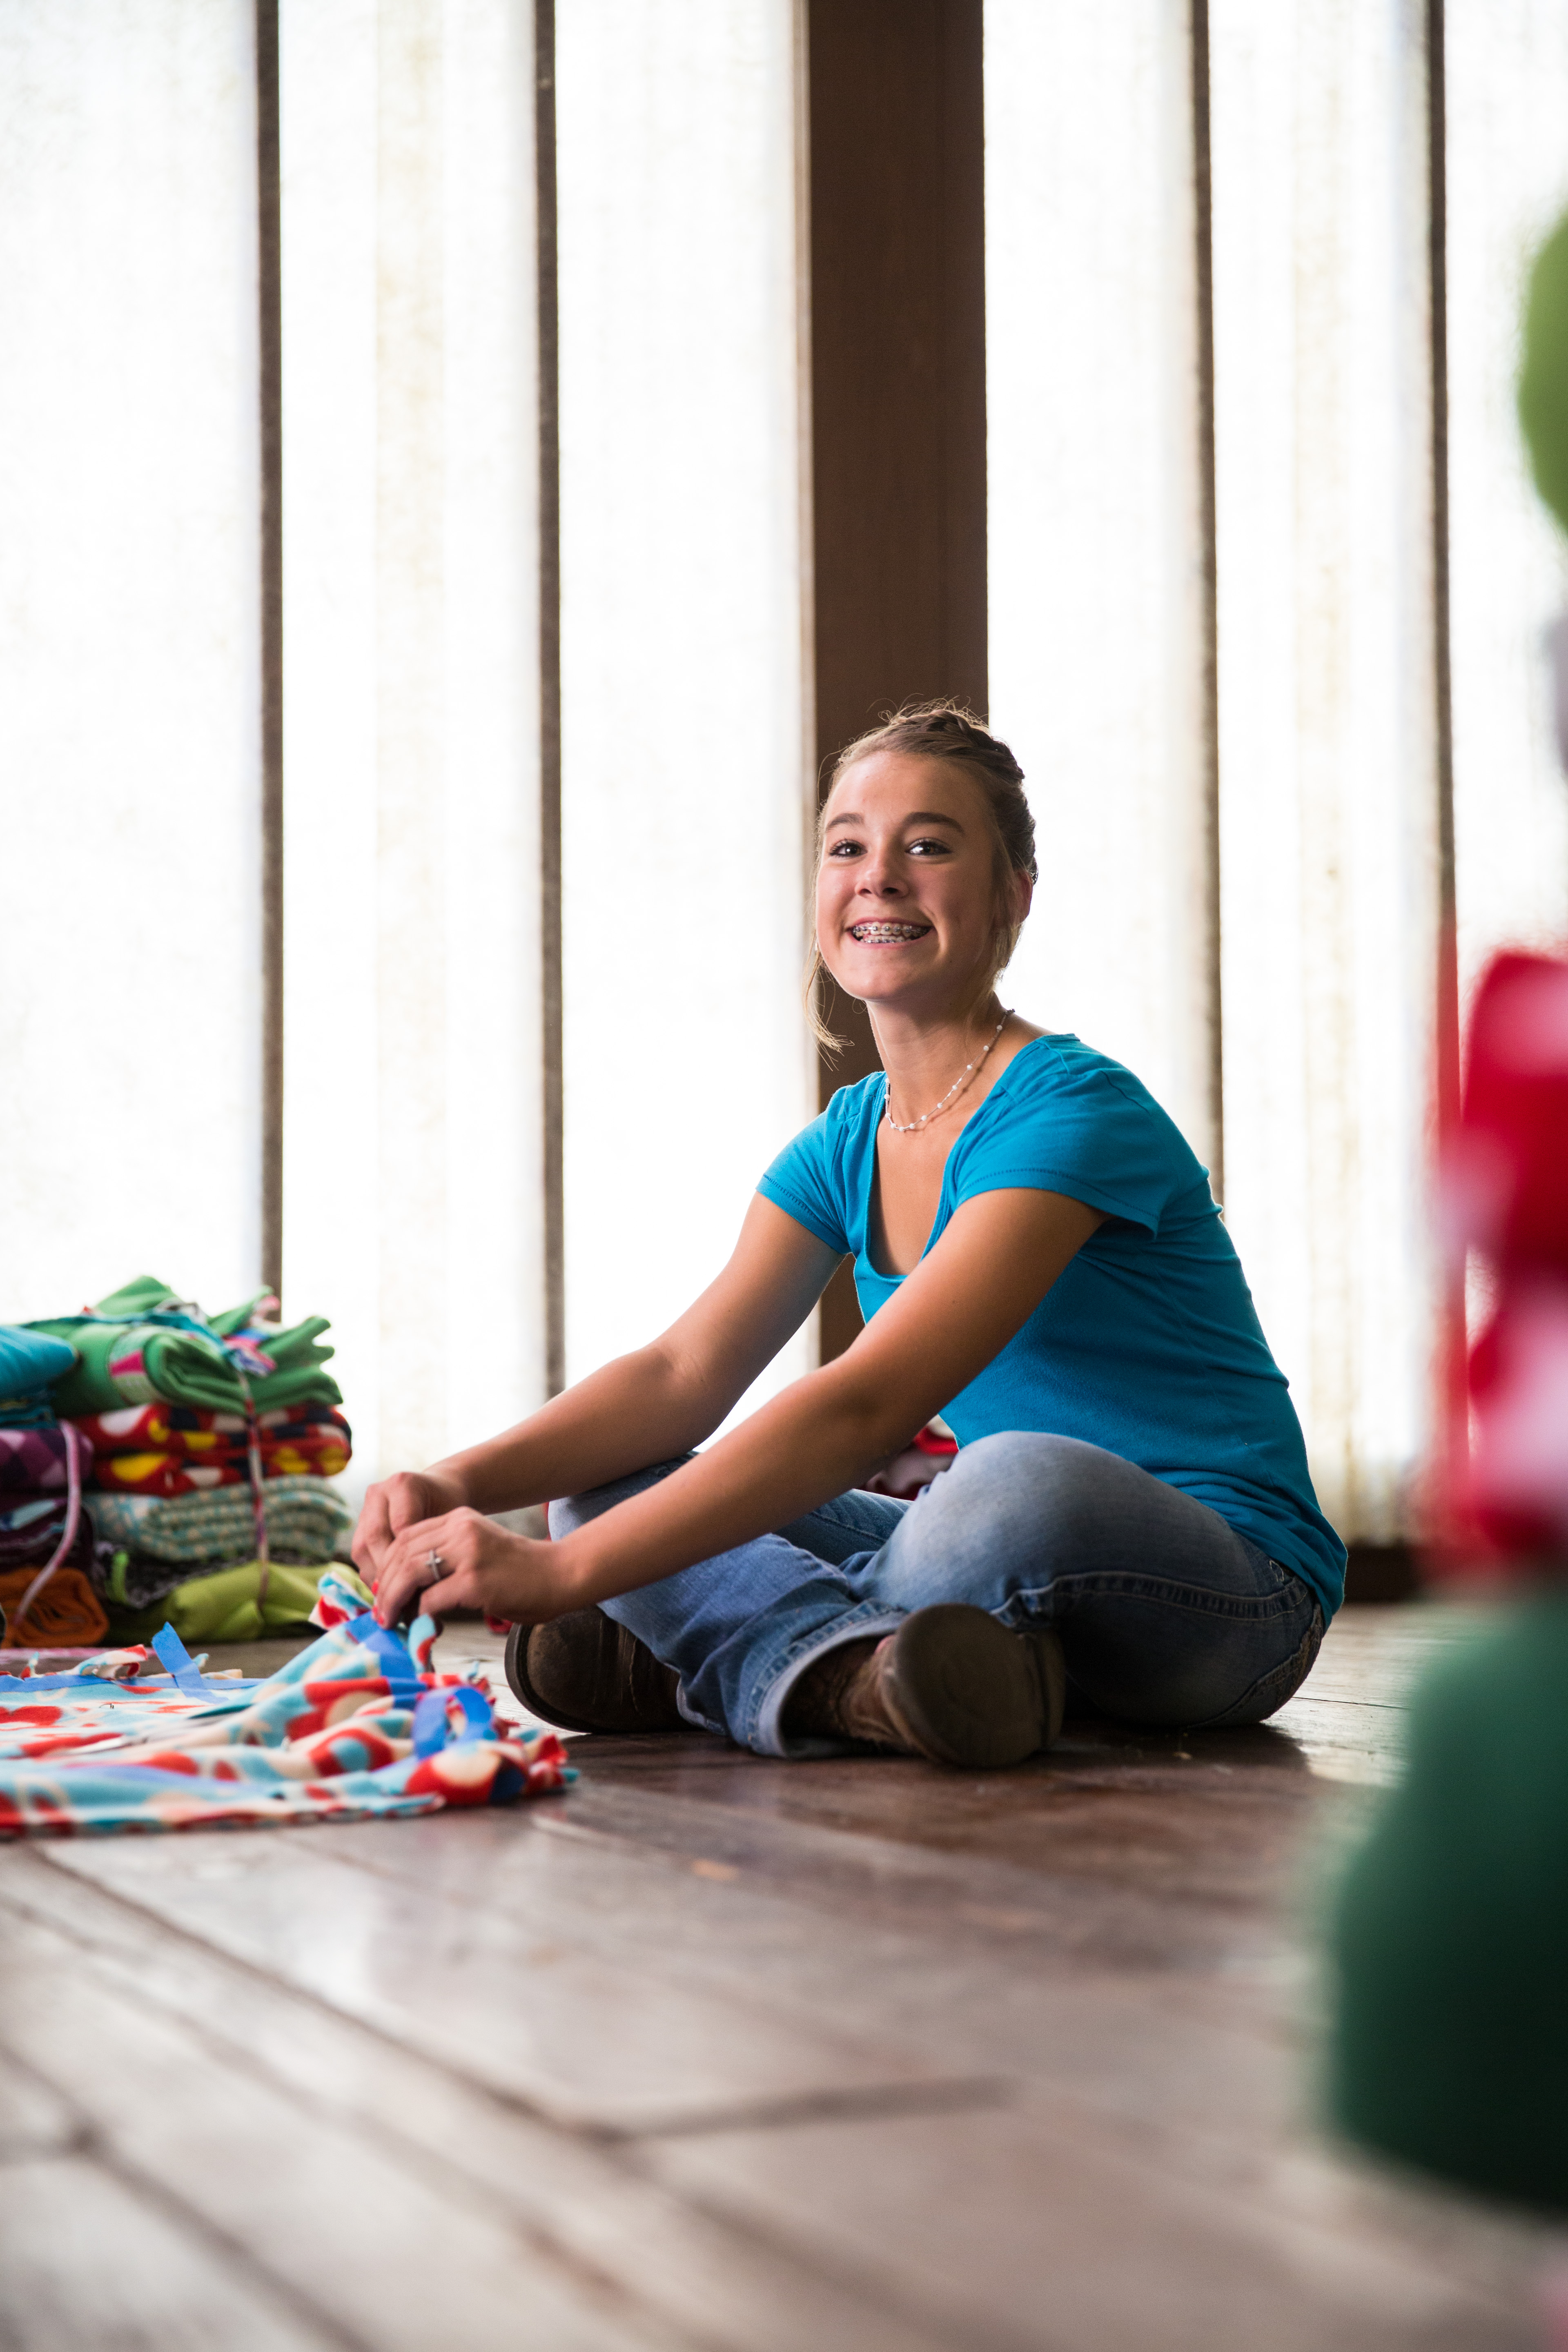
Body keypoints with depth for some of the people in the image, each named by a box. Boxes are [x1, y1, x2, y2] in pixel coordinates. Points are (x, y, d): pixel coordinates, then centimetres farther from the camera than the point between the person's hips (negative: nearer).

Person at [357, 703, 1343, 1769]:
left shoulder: (1074, 1112, -19)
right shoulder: (846, 1146, 8)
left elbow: (863, 1406, -30)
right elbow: (687, 1370, -3)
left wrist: (563, 1570, -36)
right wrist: (466, 1480, -23)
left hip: (1237, 1586, -7)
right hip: (1032, 1558, 7)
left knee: (1022, 1483, -41)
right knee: (611, 1481, -4)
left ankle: (703, 1664, -18)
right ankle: (859, 1671, -29)